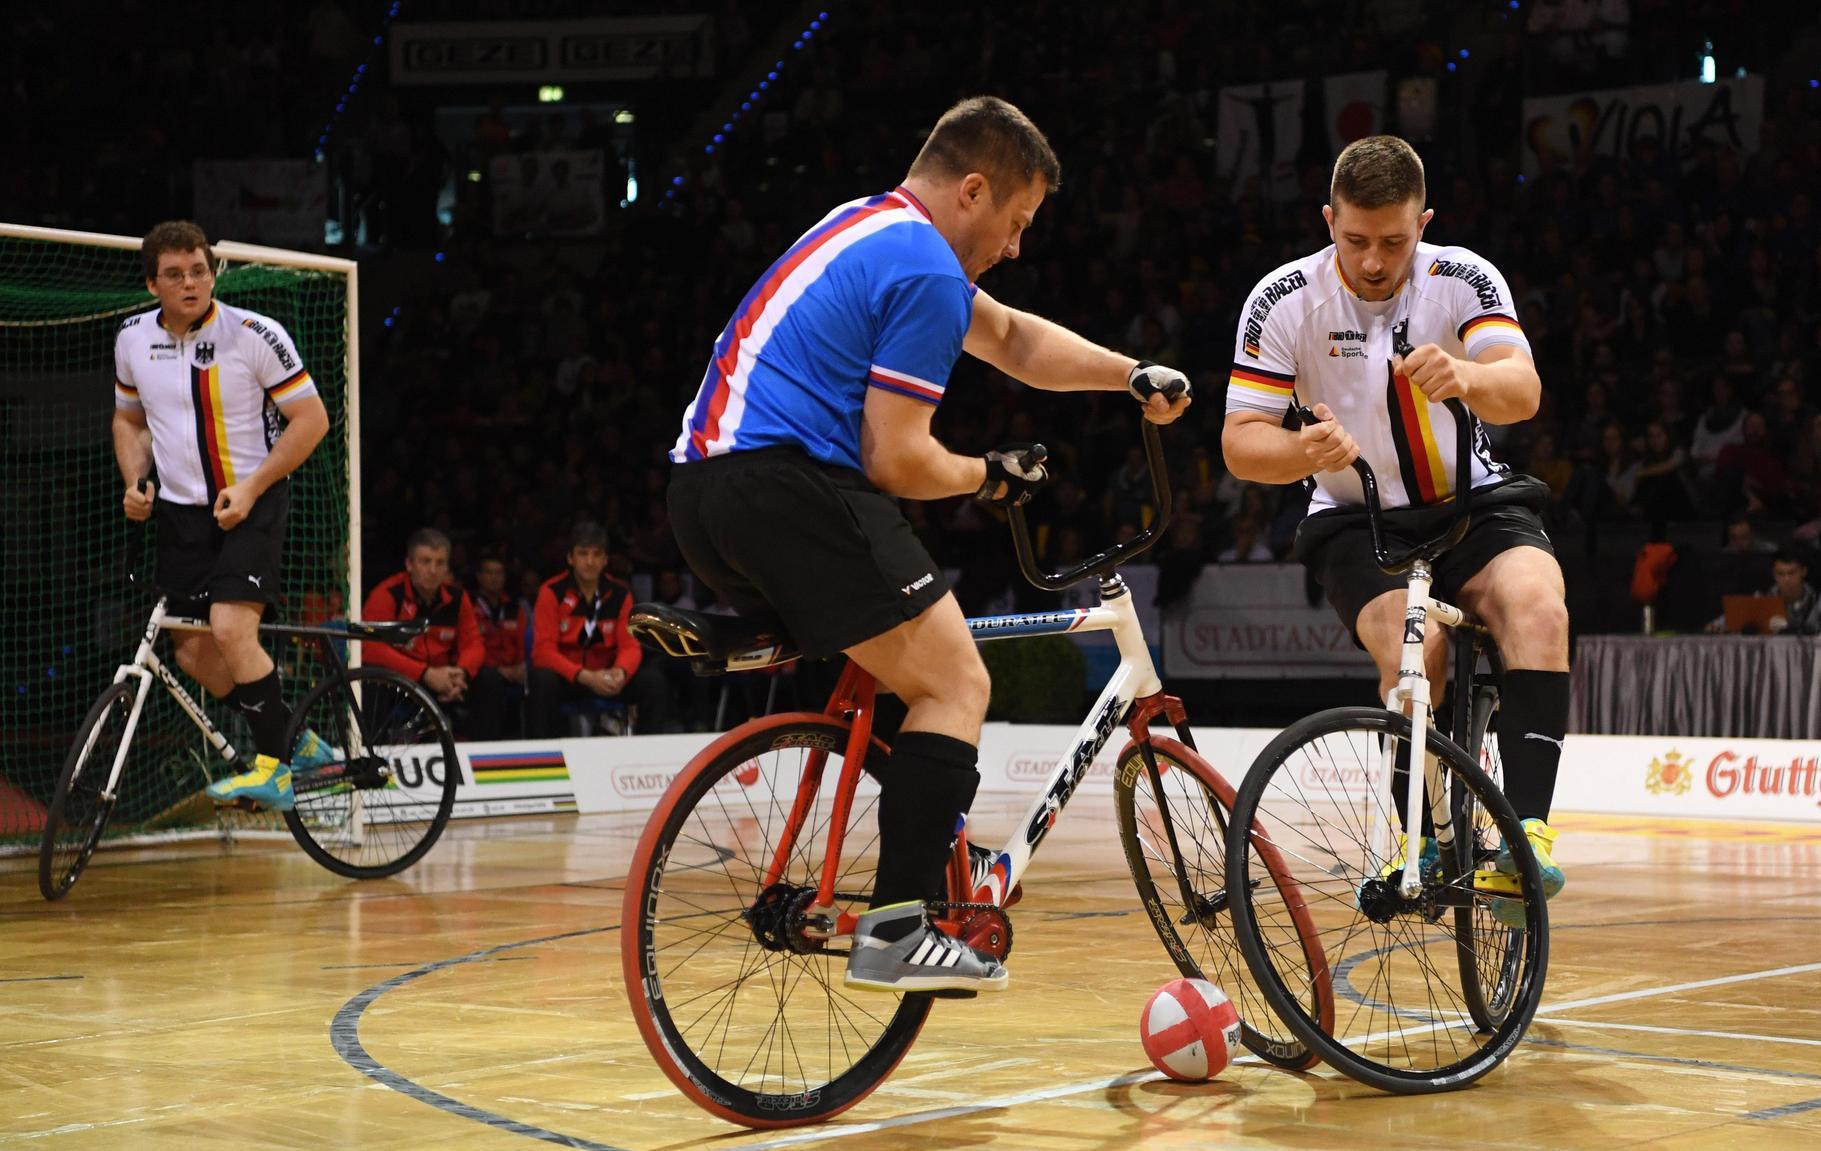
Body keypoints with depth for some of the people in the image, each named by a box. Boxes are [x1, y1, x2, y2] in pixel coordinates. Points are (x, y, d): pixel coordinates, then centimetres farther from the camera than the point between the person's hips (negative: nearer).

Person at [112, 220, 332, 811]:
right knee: (193, 655, 2)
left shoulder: (256, 334, -13)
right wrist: (136, 482, 0)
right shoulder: (133, 339, 2)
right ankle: (297, 743, 20)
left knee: (231, 629, -23)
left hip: (252, 503, -5)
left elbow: (311, 418, -9)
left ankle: (274, 769, -11)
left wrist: (251, 487, -16)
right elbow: (129, 418, 18)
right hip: (181, 511, 5)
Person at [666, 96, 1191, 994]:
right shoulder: (926, 272, -8)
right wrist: (990, 475, 8)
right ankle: (896, 931, -13)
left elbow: (1012, 340, 32)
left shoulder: (870, 227, 23)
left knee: (861, 682, 25)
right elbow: (898, 462, -11)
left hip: (700, 484, 10)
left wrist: (1132, 375, 21)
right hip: (788, 482, -10)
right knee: (956, 684, -4)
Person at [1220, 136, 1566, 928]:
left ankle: (1527, 833, -35)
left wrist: (1463, 375, -47)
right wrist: (1306, 451, -34)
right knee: (1413, 649, -31)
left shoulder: (1464, 280, -9)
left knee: (1537, 609, -31)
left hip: (1474, 506, 1)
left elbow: (1522, 393, -24)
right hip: (1359, 525, -1)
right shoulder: (1285, 300, -10)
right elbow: (1240, 444, -11)